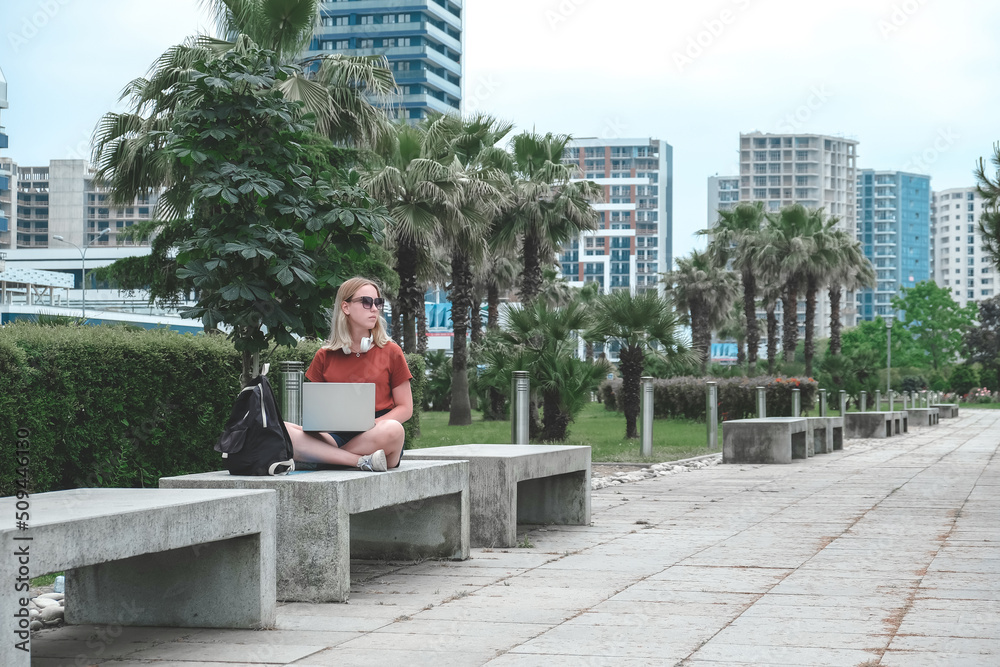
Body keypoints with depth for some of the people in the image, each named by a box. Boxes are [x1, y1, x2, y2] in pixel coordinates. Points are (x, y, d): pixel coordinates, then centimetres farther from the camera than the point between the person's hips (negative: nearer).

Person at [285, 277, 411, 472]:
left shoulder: (391, 352, 9)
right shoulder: (325, 356, 14)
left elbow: (405, 408, 6)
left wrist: (371, 425, -12)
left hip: (375, 437, -2)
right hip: (336, 437, 2)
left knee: (393, 430, -39)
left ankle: (322, 457, -25)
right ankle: (362, 461, -33)